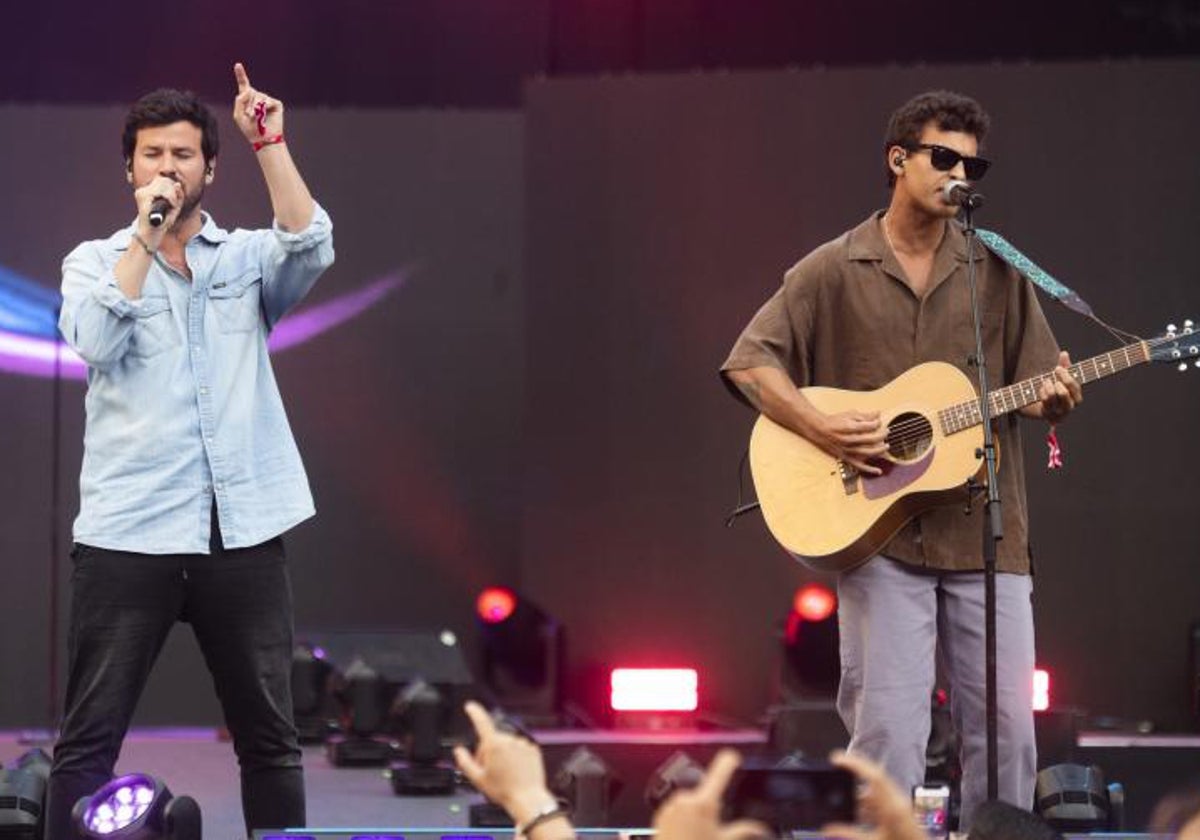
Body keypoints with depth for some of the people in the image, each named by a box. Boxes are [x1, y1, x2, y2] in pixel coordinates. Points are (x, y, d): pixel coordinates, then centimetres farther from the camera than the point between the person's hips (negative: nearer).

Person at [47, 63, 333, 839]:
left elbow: (312, 248, -10)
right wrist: (147, 234, -11)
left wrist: (270, 142, -13)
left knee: (270, 736, 8)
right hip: (129, 530, -1)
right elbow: (96, 342, -10)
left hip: (243, 529, 2)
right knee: (90, 738, -3)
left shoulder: (248, 258, 12)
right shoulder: (94, 261, 9)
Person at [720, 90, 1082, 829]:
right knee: (889, 728, -7)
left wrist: (1054, 402, -12)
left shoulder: (997, 271, 9)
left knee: (1007, 729, 2)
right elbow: (749, 360, 1)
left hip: (985, 532, 3)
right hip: (878, 531, -3)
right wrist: (820, 428, -13)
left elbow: (1037, 392, 12)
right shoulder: (835, 270, 3)